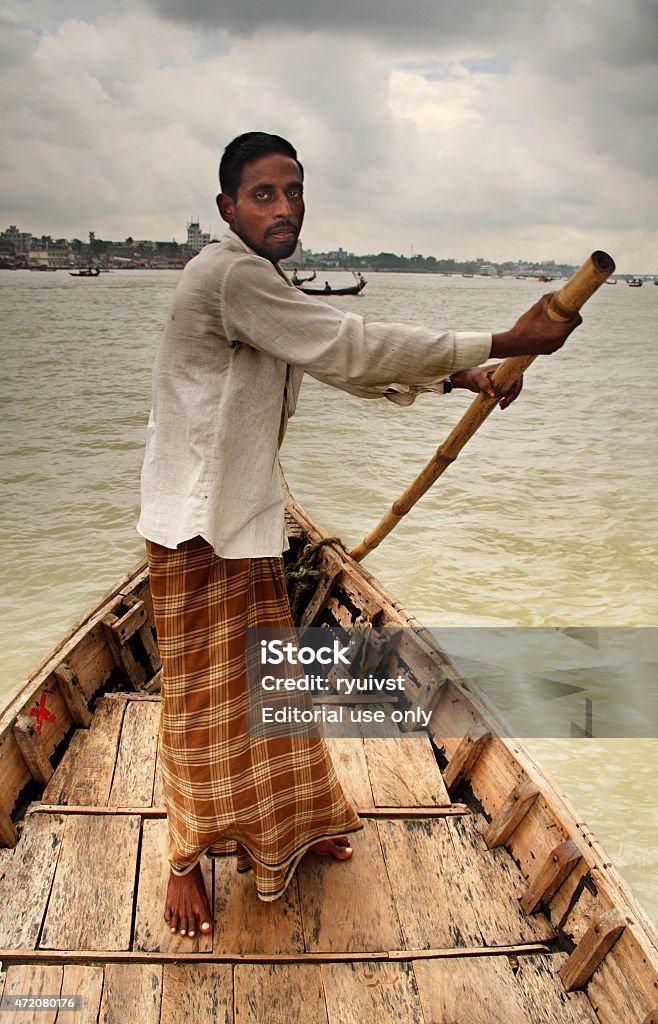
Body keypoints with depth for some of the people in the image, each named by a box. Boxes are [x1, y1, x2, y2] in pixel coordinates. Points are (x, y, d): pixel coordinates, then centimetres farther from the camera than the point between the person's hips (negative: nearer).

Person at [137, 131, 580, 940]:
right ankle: (187, 860, 25)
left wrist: (457, 376, 7)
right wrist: (504, 342, -22)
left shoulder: (261, 286, 13)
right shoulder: (228, 274, -20)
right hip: (196, 525, -9)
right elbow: (350, 348, -26)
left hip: (245, 520, 10)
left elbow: (341, 363, 16)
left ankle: (282, 829, 38)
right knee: (203, 698, 4)